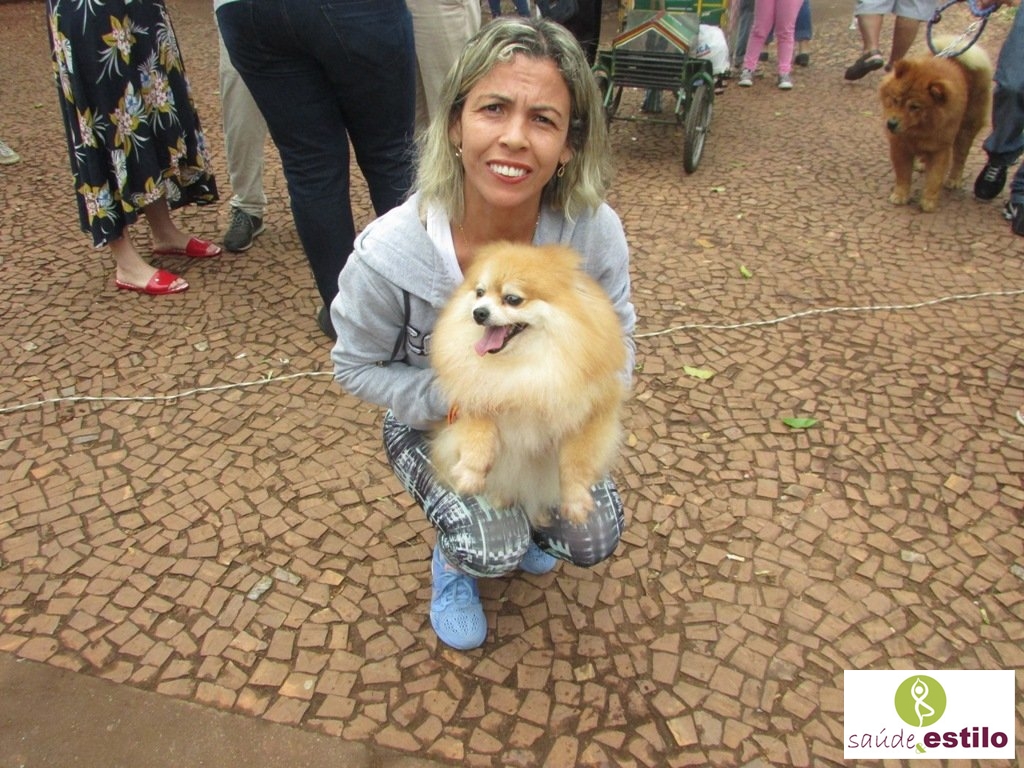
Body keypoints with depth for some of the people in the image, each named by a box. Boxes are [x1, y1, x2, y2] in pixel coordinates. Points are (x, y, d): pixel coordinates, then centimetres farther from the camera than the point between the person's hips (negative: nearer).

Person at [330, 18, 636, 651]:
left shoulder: (596, 231, -25)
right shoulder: (388, 254, -31)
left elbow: (616, 337, -7)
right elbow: (358, 367, -13)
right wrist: (456, 398, -28)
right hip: (436, 426, -2)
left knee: (594, 542, -8)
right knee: (497, 550, -23)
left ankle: (516, 514, 27)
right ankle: (457, 558, 18)